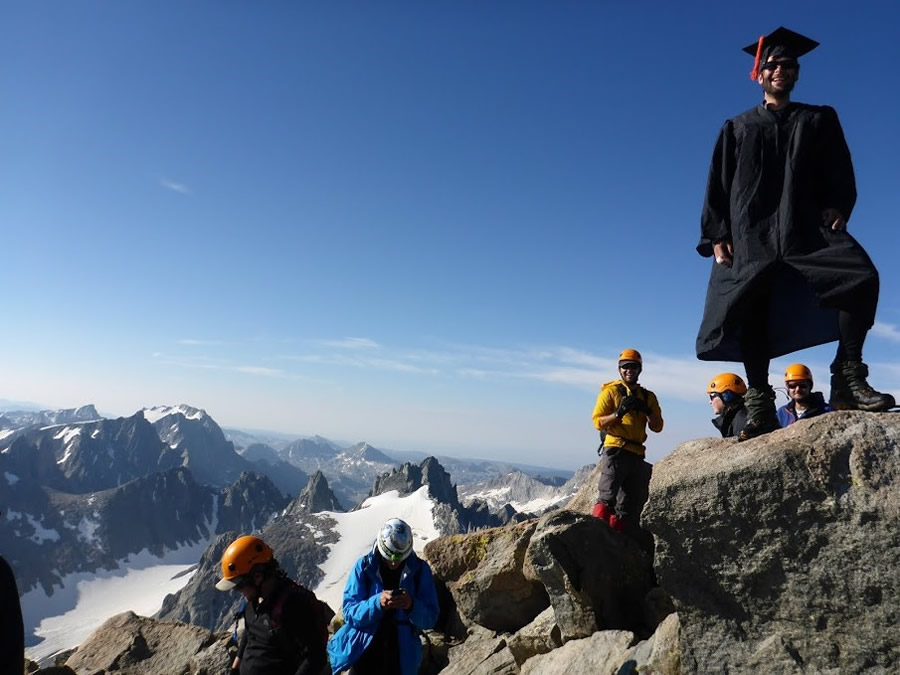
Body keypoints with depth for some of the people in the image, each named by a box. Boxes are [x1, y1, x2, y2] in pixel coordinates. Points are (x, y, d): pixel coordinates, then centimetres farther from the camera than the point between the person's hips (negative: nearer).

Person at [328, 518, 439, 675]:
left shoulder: (420, 569, -8)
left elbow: (430, 618, -7)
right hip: (365, 652, -1)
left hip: (402, 656, 1)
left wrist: (412, 606, -28)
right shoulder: (364, 566, -10)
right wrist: (376, 603, -32)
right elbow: (349, 613, -14)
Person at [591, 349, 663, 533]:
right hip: (615, 451, -6)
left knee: (629, 506, 11)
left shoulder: (648, 396, 16)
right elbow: (598, 421, -6)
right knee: (606, 498, -19)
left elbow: (657, 427, 8)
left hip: (636, 455, 6)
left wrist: (647, 411, -10)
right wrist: (619, 413, -21)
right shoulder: (610, 391, 2)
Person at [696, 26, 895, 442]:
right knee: (752, 314, -9)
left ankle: (847, 379, -16)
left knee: (861, 276, -23)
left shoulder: (820, 121, 20)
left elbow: (840, 175, 11)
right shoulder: (736, 130, 19)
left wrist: (837, 209, -10)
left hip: (808, 228, 1)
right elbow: (717, 189, 11)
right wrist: (717, 237, -1)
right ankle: (760, 406, -3)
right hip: (751, 235, 0)